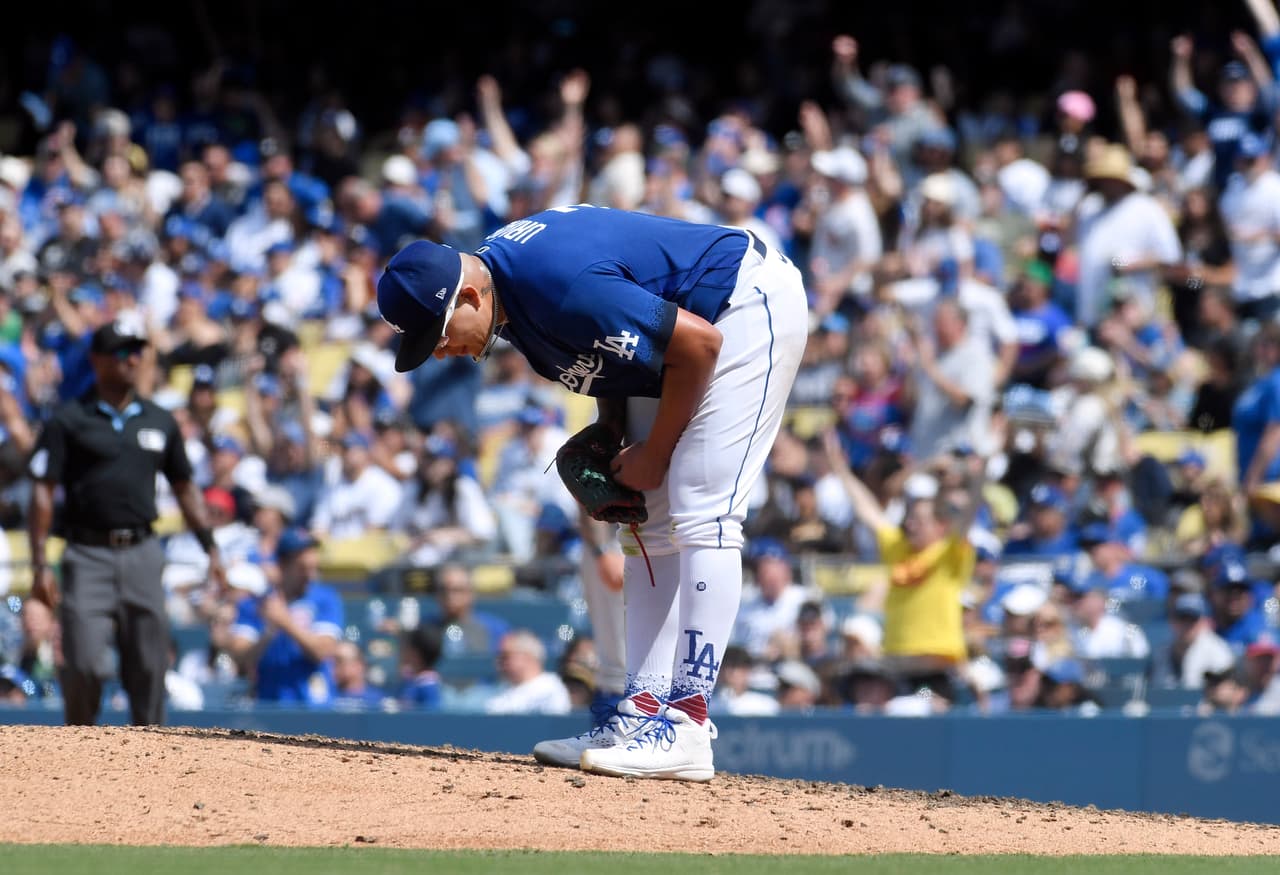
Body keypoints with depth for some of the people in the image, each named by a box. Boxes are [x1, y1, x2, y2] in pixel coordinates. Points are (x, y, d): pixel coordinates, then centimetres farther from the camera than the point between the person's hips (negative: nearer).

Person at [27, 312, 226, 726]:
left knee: (148, 669, 2)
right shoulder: (69, 421, 1)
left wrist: (210, 548, 10)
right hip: (88, 556, -3)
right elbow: (42, 493, -2)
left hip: (142, 554, 3)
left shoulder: (160, 421, 13)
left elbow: (184, 488, 20)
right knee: (83, 665, -11)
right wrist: (40, 566, -10)